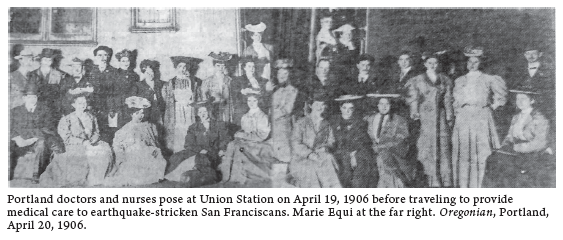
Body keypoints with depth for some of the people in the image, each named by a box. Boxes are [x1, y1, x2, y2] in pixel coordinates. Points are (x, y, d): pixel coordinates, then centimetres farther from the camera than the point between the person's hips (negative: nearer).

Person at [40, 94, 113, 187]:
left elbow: (96, 132, 16)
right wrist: (83, 142, -18)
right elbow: (67, 137, -6)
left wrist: (93, 140, -8)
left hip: (90, 144, 5)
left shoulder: (91, 117, 14)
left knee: (106, 149, -24)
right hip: (74, 146, -4)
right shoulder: (67, 119, 0)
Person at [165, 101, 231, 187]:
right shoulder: (193, 127, 15)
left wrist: (222, 150, -11)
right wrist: (201, 150, -14)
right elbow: (188, 145, 5)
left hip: (214, 155, -3)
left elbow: (225, 140, 10)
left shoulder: (219, 124, 12)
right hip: (197, 153, 3)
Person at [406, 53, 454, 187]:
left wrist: (449, 117, 5)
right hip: (426, 115, -2)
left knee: (443, 146, -3)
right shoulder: (418, 80, 6)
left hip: (441, 115, 2)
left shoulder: (445, 80, 13)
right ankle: (433, 181, -2)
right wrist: (415, 113, -6)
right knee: (429, 146, -5)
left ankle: (446, 181, 0)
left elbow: (448, 100, 11)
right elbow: (413, 99, 4)